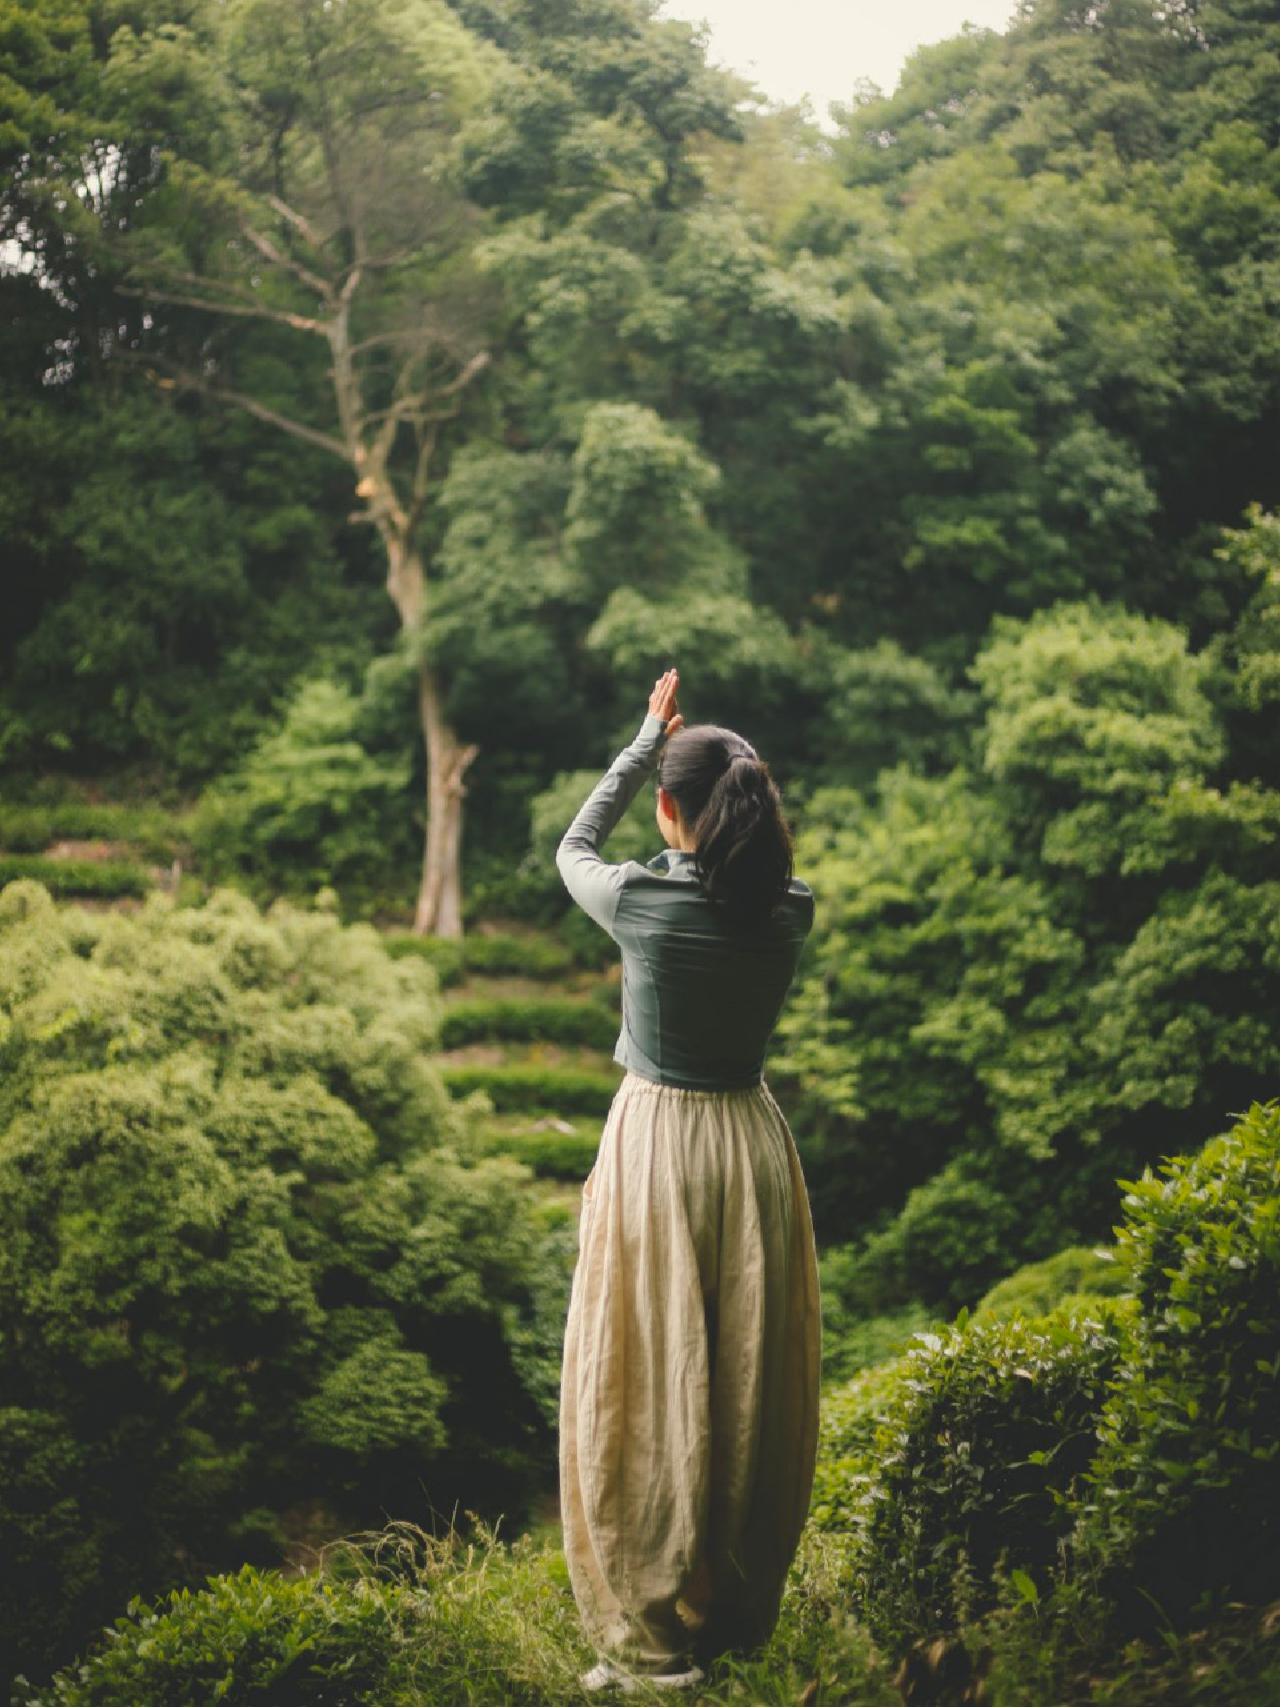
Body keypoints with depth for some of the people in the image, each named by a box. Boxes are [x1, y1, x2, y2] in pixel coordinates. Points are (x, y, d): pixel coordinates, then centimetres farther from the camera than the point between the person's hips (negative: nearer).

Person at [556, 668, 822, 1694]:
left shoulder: (643, 902, -15)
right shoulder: (791, 912, -6)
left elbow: (573, 848, 8)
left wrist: (651, 740, 15)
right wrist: (697, 751, 18)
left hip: (656, 1142, -4)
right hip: (755, 1146, 4)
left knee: (649, 1386, 3)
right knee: (753, 1378, 13)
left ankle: (659, 1638, 8)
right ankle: (746, 1607, 26)